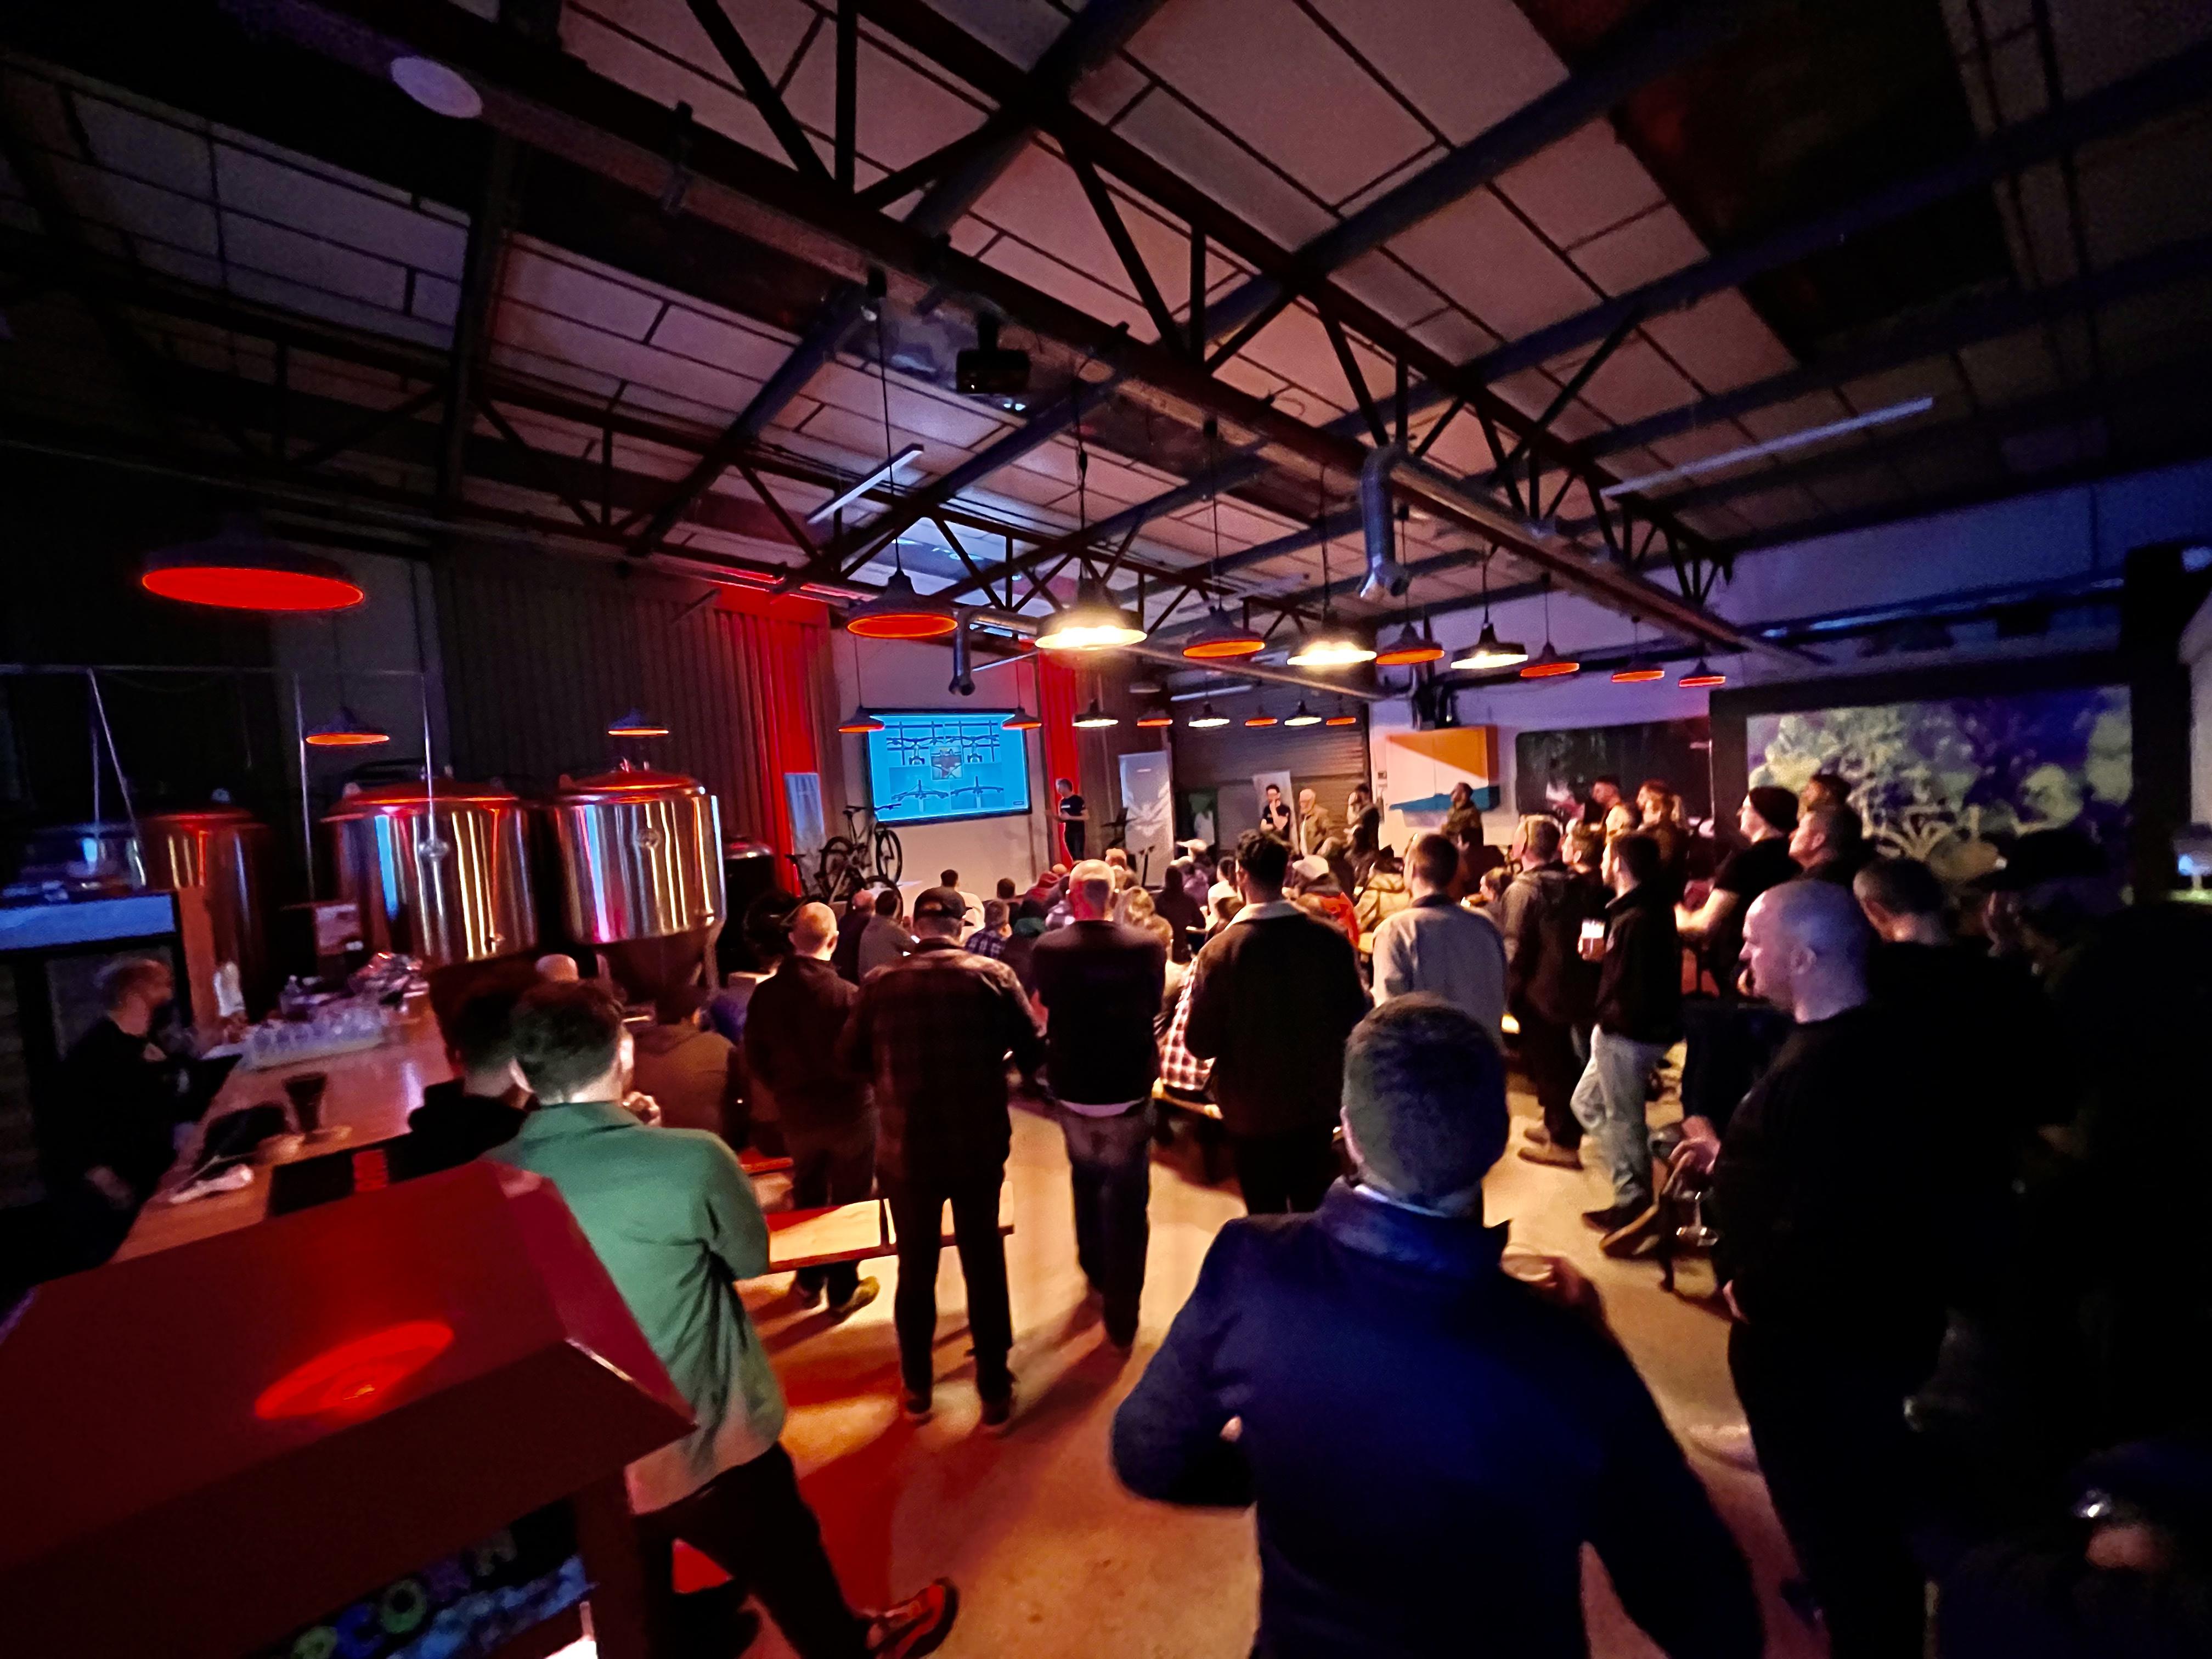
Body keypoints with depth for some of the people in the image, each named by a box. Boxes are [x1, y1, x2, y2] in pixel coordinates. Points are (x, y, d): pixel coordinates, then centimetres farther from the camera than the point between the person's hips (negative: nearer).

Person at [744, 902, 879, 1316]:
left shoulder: (766, 992, -11)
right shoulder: (848, 995, -26)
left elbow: (755, 1060, -3)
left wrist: (783, 1093, 13)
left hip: (796, 1115, 4)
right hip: (850, 1112, -4)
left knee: (807, 1197, 25)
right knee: (849, 1201, 15)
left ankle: (809, 1282, 39)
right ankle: (844, 1290, 28)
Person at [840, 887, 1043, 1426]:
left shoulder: (879, 984, -9)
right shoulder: (994, 975, -12)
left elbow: (852, 1061, 2)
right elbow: (1033, 1056, -8)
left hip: (905, 1149, 1)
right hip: (979, 1146, -1)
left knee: (916, 1268, 20)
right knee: (985, 1266, 17)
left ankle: (917, 1388, 37)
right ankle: (995, 1392, 29)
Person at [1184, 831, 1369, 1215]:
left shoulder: (1220, 949, -19)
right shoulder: (1331, 939, -13)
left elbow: (1199, 1043, -15)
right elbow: (1355, 1020, -3)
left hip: (1252, 1109, -2)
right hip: (1317, 1102, 3)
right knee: (1316, 1213, 22)